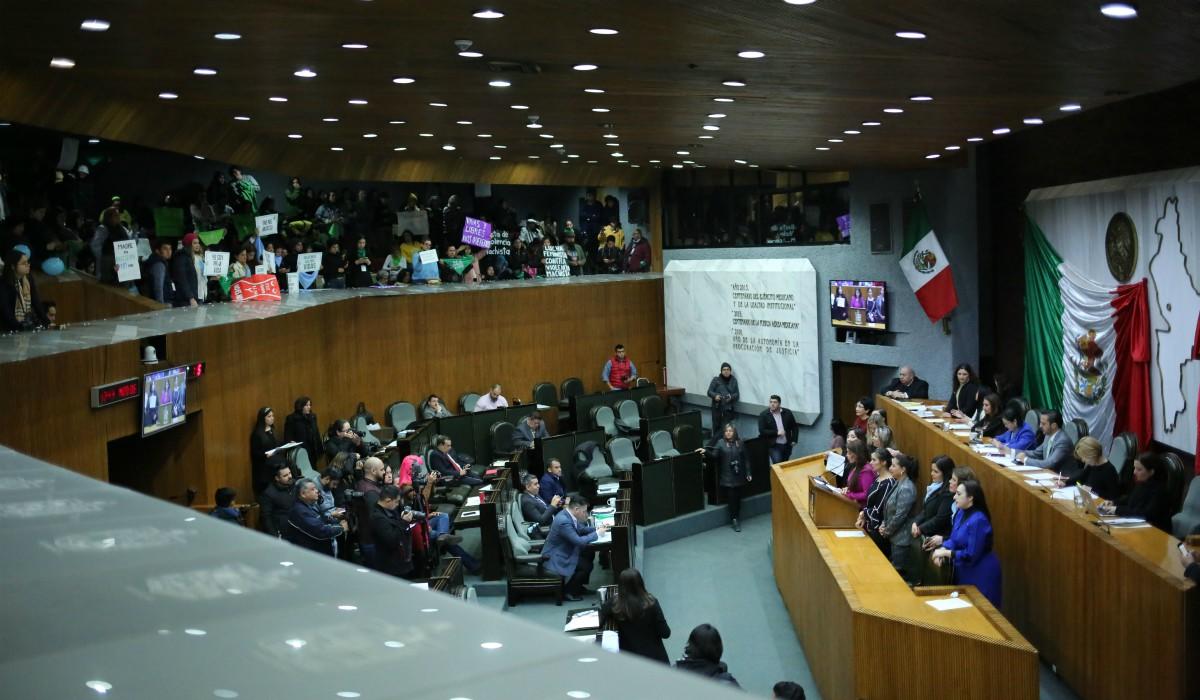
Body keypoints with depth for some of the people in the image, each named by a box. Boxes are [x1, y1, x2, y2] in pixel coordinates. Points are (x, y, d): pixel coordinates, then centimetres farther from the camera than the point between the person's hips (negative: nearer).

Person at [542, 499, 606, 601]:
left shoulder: (567, 514, -1)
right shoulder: (563, 521, -30)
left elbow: (580, 529, 16)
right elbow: (579, 541, -31)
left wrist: (596, 529, 0)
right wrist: (597, 534, -18)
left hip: (563, 551, 10)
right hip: (555, 559, -10)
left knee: (589, 554, 9)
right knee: (587, 565, -15)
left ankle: (579, 585, 22)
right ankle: (568, 591, 2)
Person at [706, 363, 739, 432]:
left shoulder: (733, 380, 7)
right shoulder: (716, 379, 2)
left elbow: (737, 394, 6)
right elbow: (709, 392, 1)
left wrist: (731, 397, -16)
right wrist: (715, 396, -20)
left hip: (728, 409, 0)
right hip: (717, 408, 0)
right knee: (716, 428, -3)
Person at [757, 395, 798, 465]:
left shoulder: (787, 413, 1)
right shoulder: (763, 415, -7)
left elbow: (794, 427, 10)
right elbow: (762, 431, -13)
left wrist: (794, 440, 1)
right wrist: (776, 433, -20)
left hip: (787, 445, 3)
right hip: (774, 445, -3)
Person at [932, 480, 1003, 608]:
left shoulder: (978, 520, -25)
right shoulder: (961, 513, 2)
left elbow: (971, 555, -24)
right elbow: (954, 539, 8)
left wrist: (946, 553, -19)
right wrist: (942, 550, -12)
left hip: (980, 575, -9)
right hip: (963, 571, 9)